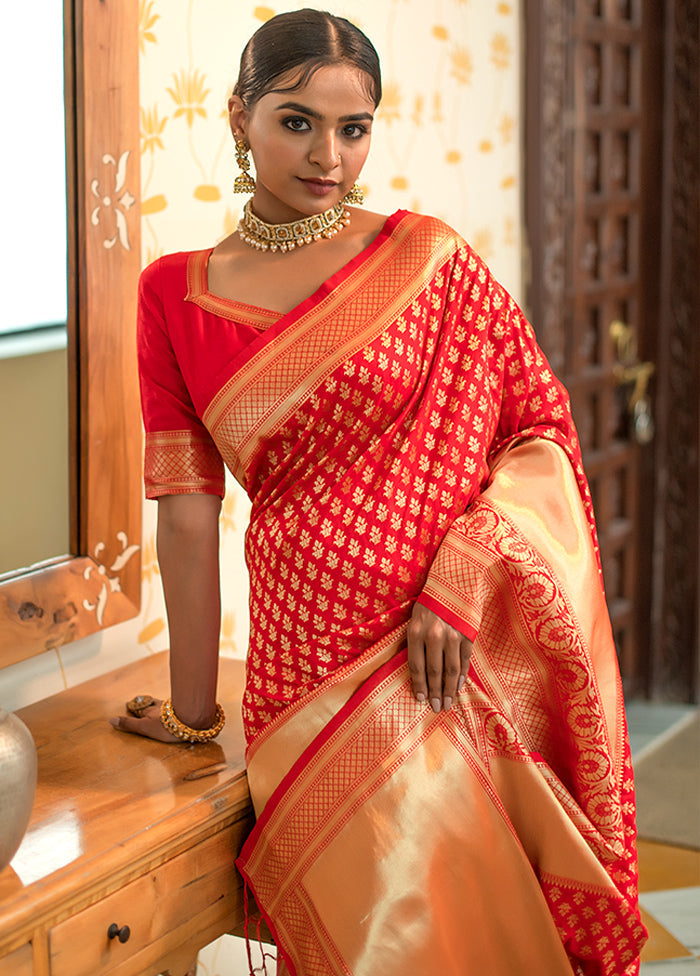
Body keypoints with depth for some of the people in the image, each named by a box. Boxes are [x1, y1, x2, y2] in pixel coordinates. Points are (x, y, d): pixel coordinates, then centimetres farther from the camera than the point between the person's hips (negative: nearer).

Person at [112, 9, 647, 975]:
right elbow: (189, 507, 5)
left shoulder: (427, 259, 0)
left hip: (462, 662, 0)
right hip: (310, 667, 1)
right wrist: (193, 708, 9)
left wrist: (462, 576, -14)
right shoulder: (177, 296, 5)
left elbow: (545, 431, 1)